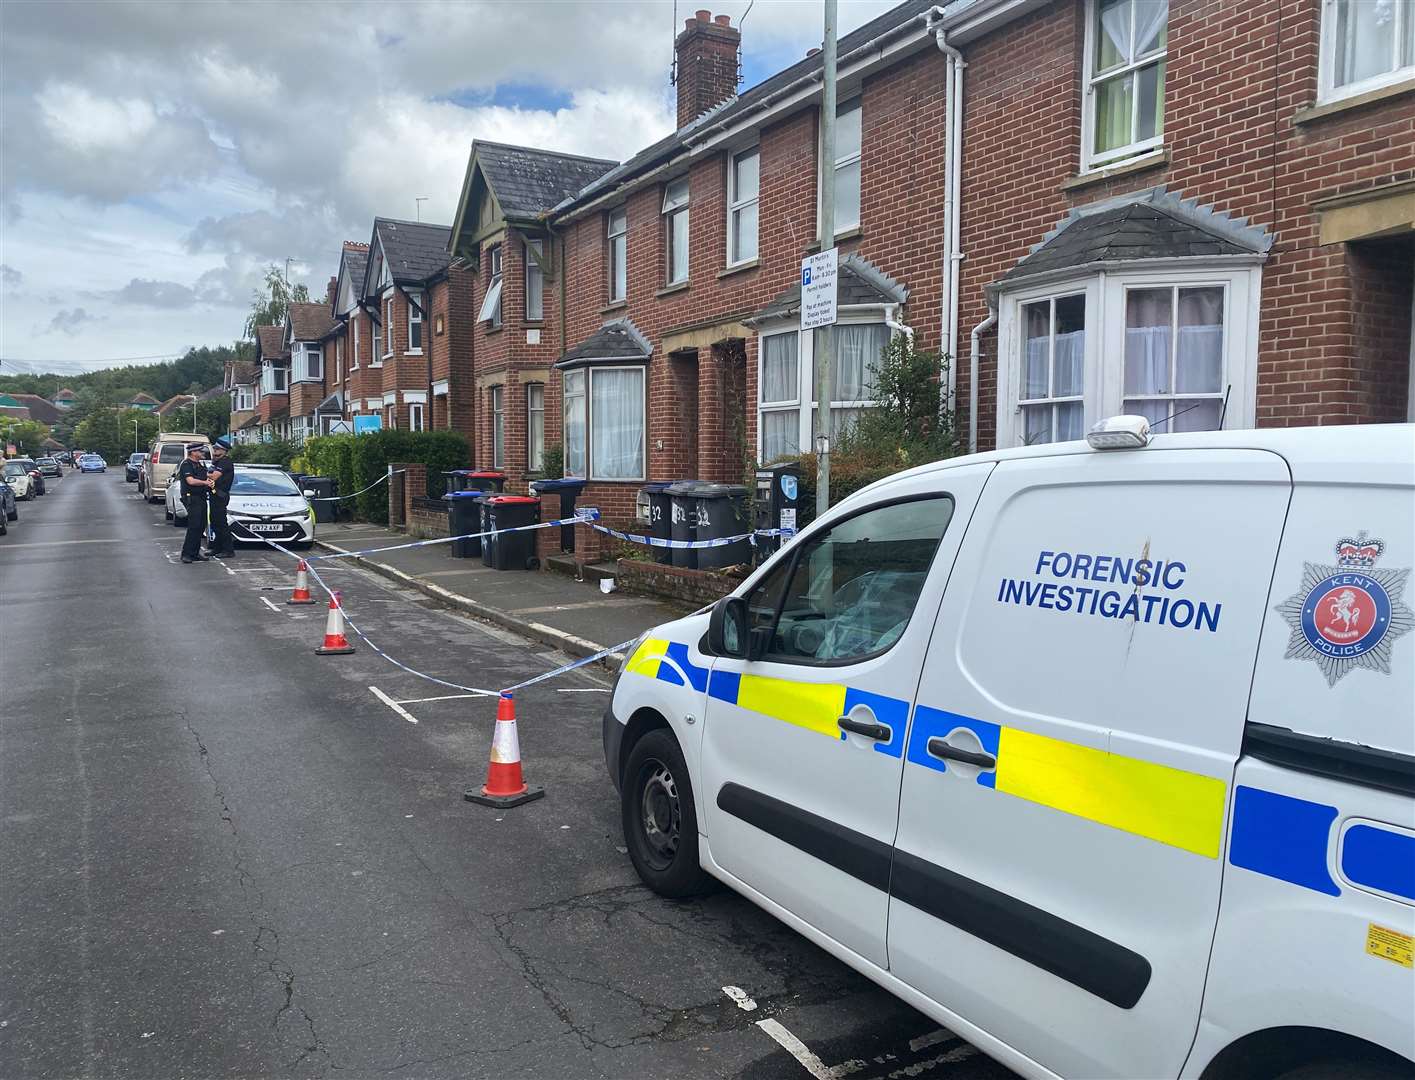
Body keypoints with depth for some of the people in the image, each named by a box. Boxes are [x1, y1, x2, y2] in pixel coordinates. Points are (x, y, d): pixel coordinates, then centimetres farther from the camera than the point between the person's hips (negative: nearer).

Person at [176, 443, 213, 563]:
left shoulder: (201, 464, 19)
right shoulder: (186, 465, -8)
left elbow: (207, 477, 20)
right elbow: (191, 481, -20)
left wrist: (211, 481, -2)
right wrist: (206, 482, -14)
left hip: (202, 498, 9)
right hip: (192, 498, -9)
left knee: (201, 526, 8)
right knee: (194, 526, -14)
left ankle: (195, 553, 14)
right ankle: (186, 554, -12)